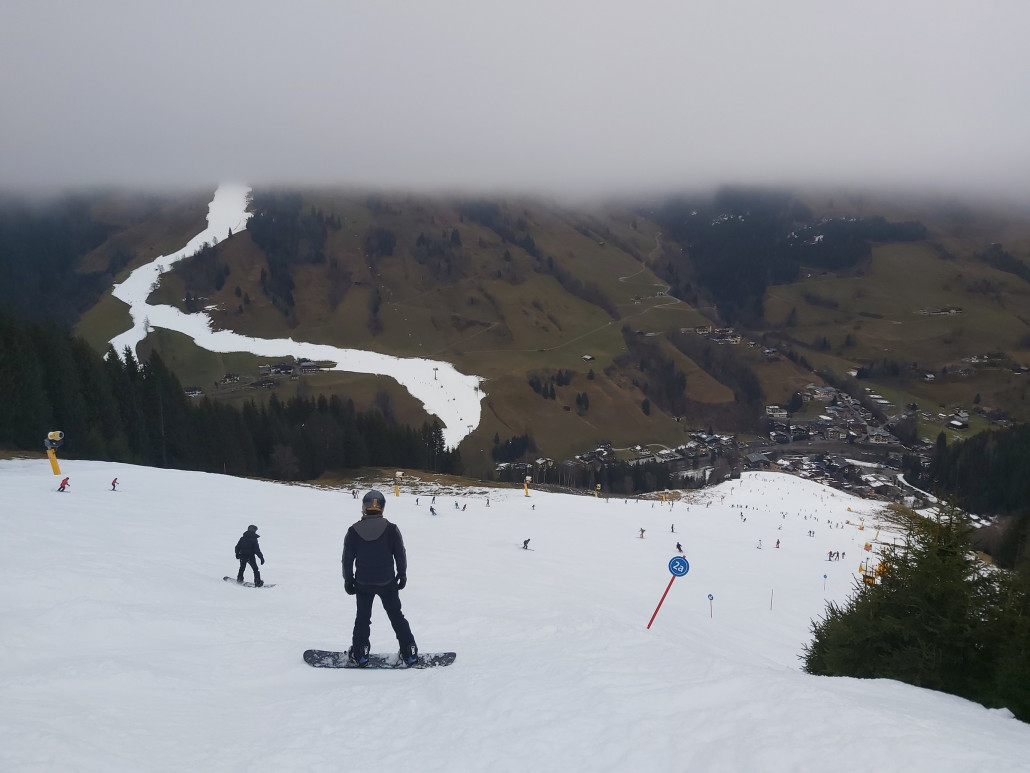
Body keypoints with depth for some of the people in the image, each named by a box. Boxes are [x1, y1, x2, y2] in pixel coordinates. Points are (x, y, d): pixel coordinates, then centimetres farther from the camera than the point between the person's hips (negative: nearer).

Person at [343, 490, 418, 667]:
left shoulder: (354, 531, -10)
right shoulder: (391, 529, -12)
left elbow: (347, 558, -2)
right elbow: (400, 555, -4)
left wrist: (348, 579, 11)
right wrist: (402, 575, 12)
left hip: (363, 583, 0)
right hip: (387, 582, 0)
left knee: (362, 616, 16)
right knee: (396, 616, 12)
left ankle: (360, 653, 18)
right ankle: (409, 652, 13)